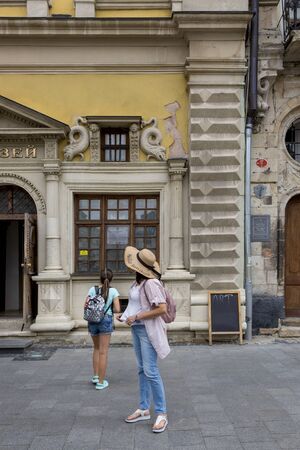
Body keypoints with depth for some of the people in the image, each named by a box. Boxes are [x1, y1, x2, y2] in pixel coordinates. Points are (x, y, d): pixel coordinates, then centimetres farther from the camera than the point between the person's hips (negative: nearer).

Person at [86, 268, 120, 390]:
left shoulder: (92, 289, 3)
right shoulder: (113, 291, -3)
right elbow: (117, 309, -9)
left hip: (92, 320, 3)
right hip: (106, 320, -3)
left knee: (97, 348, 23)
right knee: (103, 352, 3)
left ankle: (96, 376, 24)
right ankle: (101, 382, 8)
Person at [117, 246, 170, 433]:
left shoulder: (151, 283, -20)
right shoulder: (139, 281, 7)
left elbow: (162, 309, -25)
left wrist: (136, 316, -22)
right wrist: (126, 315, 7)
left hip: (148, 329, -9)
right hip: (137, 328, 9)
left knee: (151, 371, -8)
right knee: (142, 370, 15)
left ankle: (162, 414, 2)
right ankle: (144, 409, 25)